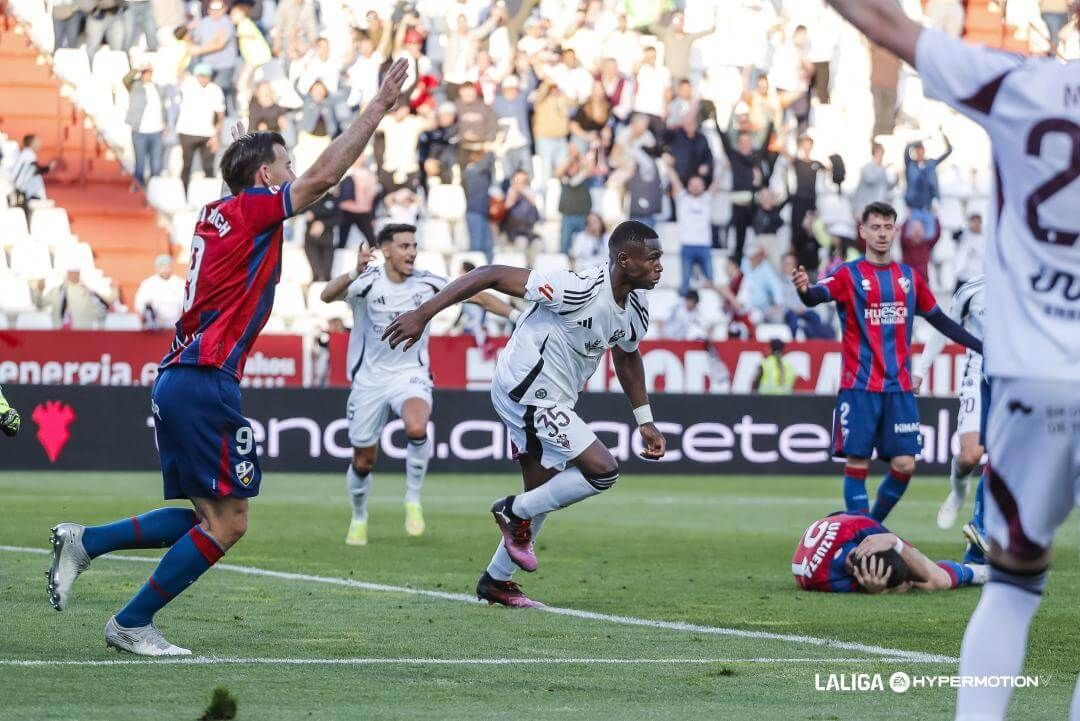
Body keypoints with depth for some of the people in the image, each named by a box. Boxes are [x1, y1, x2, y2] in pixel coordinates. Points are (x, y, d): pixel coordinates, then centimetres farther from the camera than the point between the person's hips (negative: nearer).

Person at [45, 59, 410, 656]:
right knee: (227, 522, -5)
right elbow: (325, 175, -12)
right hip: (206, 386, -10)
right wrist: (380, 105, -7)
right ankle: (131, 624, -3)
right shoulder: (251, 210, -7)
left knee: (209, 516, 14)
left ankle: (85, 541, 9)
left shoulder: (217, 214, 16)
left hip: (178, 380, 10)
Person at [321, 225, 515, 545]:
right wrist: (354, 273, -51)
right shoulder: (368, 282, -13)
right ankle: (359, 519, 36)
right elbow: (328, 296, -32)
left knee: (417, 429, -32)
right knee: (363, 462, 7)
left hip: (411, 375, 0)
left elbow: (477, 297, 3)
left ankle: (413, 500, -11)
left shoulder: (426, 283, -6)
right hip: (370, 379, 0)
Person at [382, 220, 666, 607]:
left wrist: (645, 421, 21)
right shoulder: (580, 289, -28)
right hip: (527, 393, -9)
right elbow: (491, 275, -26)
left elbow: (627, 357, 22)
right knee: (602, 470, -15)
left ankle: (496, 581, 33)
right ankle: (516, 512, 4)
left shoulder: (636, 310, -1)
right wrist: (421, 315, -28)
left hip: (552, 400, 9)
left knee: (541, 496, 18)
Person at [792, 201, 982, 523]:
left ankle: (873, 526, 19)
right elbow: (818, 296, -21)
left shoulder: (910, 277, 12)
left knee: (904, 465, -1)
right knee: (857, 463, -6)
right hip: (858, 387, -4)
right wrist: (805, 290, -45)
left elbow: (940, 320, 22)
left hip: (899, 388, 4)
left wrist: (983, 347, 19)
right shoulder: (849, 274, -2)